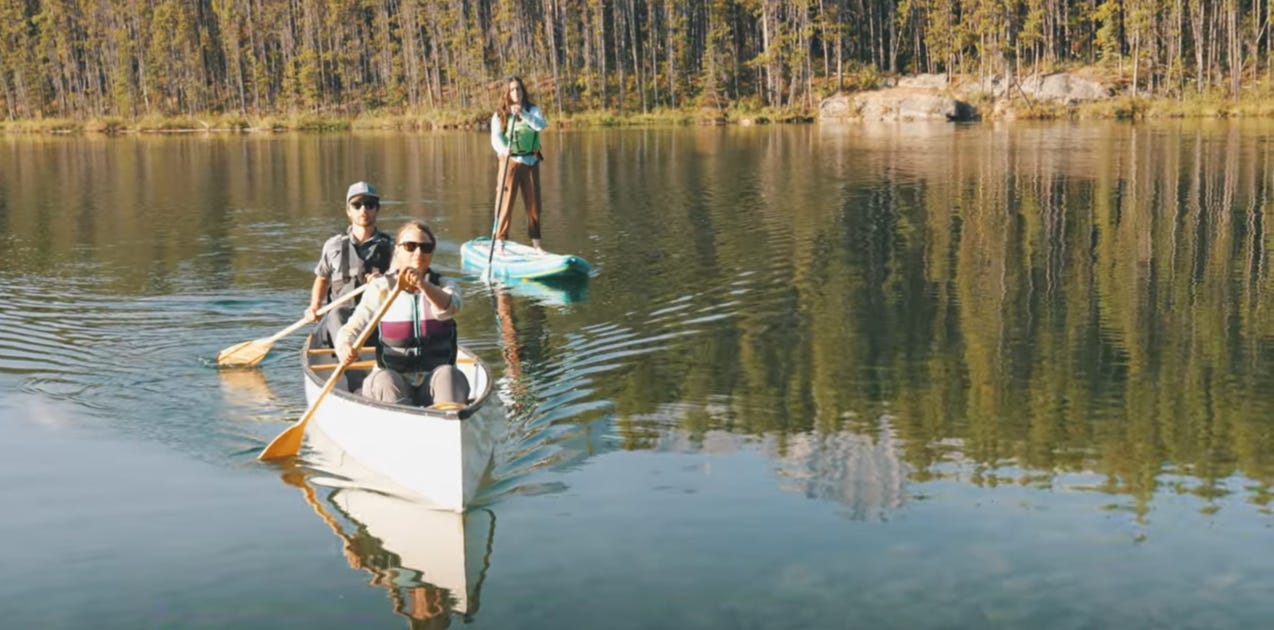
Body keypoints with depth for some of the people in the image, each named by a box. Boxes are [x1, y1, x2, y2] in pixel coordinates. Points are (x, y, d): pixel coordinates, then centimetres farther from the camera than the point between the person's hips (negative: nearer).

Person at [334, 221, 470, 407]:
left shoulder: (445, 285, 8)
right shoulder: (381, 288, 6)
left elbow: (448, 309, -17)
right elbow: (352, 328, -2)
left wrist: (423, 285, -38)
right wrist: (343, 347, -27)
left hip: (434, 380, 0)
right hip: (393, 379, 0)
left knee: (448, 373, -31)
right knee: (384, 379, -31)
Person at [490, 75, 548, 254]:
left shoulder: (532, 110, 7)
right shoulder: (499, 115, 0)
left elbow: (542, 125, -12)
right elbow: (495, 138, -13)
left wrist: (523, 114, -24)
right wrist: (503, 149, -34)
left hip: (531, 161, 3)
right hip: (510, 161, -3)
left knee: (534, 204, 7)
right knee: (506, 203, -7)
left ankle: (535, 243, 16)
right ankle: (499, 243, -4)